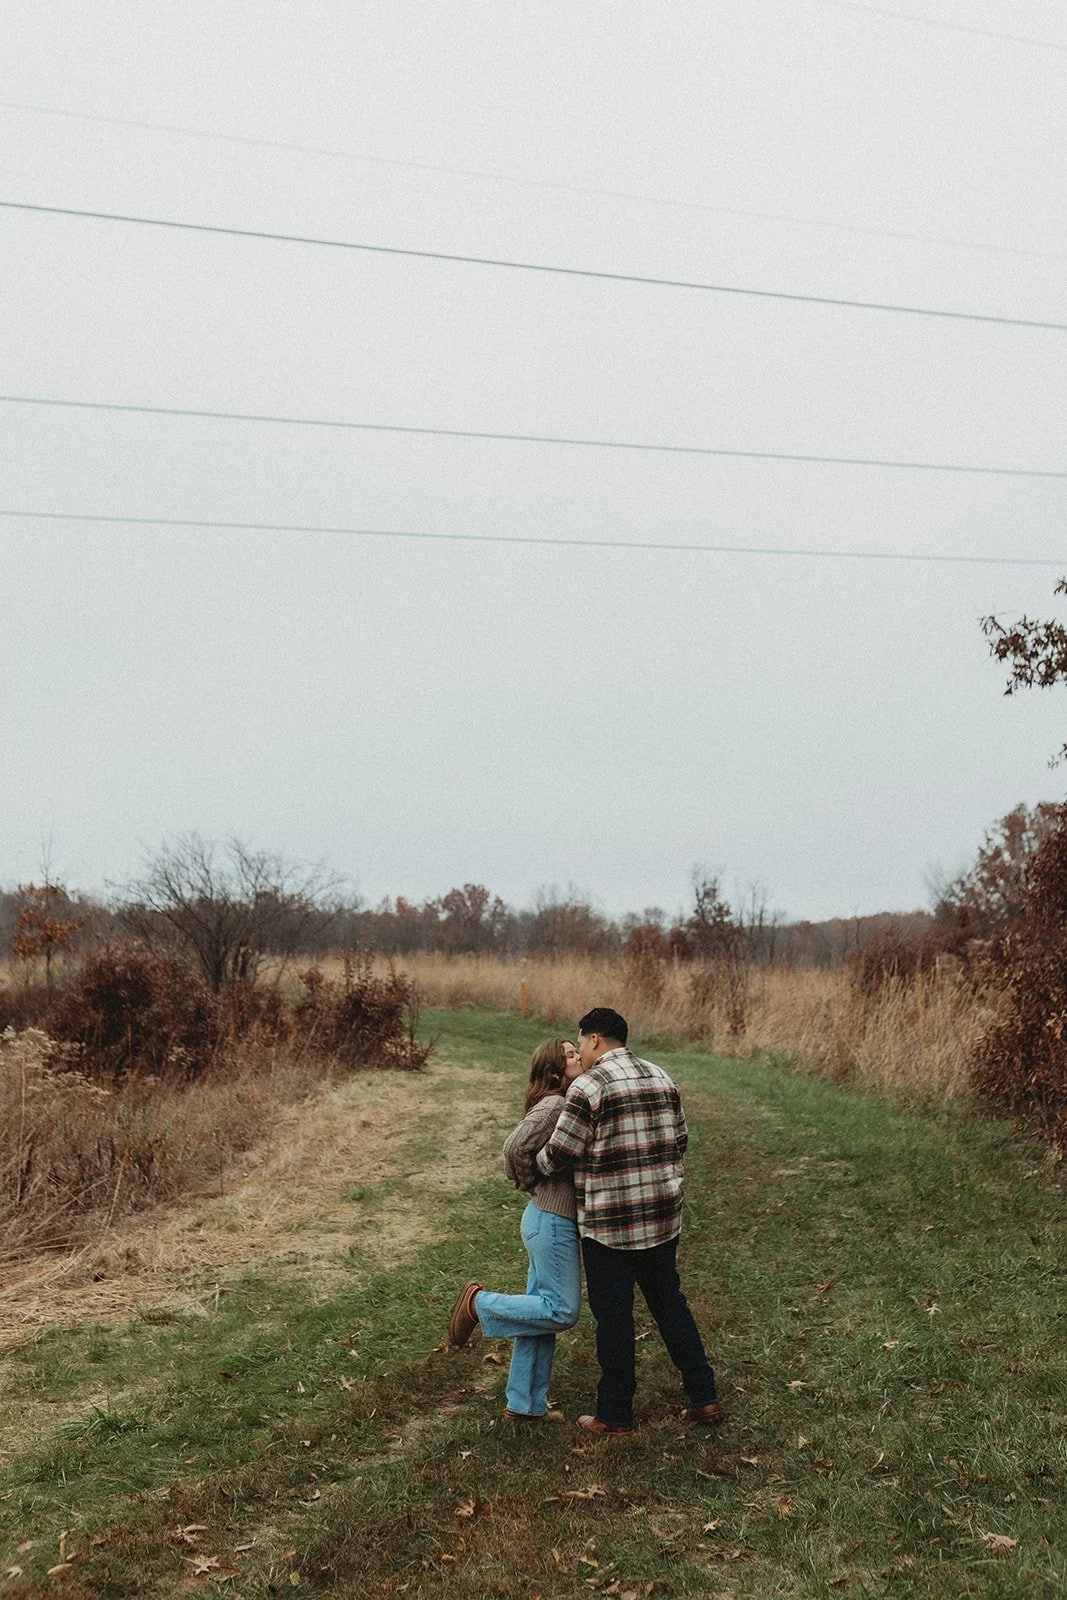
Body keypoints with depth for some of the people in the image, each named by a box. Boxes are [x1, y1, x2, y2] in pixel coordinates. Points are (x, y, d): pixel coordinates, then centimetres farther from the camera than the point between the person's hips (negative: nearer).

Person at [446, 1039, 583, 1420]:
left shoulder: (565, 1104, 11)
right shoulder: (553, 1106, -18)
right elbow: (515, 1148, -24)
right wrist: (535, 1185, -8)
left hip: (549, 1220, 10)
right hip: (553, 1221, -10)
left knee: (542, 1313, 14)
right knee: (562, 1311, -4)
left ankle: (524, 1404, 22)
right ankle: (479, 1303, 6)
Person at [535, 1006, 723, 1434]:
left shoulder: (589, 1086, -15)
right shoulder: (661, 1079, 7)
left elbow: (559, 1154, -12)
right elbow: (679, 1142, 12)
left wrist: (529, 1171, 8)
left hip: (609, 1225, -6)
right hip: (663, 1218, 6)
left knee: (613, 1317, 6)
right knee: (670, 1303, 18)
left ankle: (615, 1413, 18)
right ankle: (704, 1398, 21)